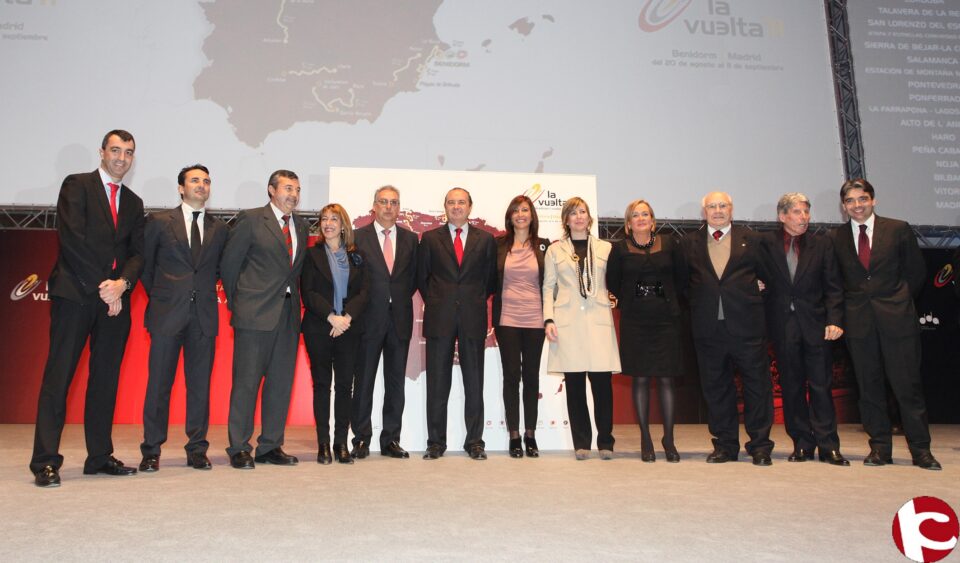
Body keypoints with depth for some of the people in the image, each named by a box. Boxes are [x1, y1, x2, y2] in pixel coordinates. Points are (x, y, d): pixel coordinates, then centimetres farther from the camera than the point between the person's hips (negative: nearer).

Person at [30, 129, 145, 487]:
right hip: (75, 294, -5)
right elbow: (72, 239, -9)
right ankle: (45, 462, 0)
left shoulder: (133, 202, 19)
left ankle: (100, 457, 14)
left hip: (115, 298, 5)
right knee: (58, 377, -5)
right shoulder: (76, 186, 3)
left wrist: (122, 283, -9)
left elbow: (137, 253, 11)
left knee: (106, 380, 7)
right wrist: (102, 286, -13)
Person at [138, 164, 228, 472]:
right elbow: (146, 265, 11)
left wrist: (203, 292, 10)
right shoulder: (159, 221, 5)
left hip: (204, 316, 2)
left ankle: (197, 449, 13)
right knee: (159, 383, 1)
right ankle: (151, 451, 12)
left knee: (200, 384, 4)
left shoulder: (219, 228, 12)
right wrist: (159, 297, 10)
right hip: (167, 314, -2)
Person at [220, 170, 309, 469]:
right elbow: (228, 263, 0)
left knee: (281, 382, 7)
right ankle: (239, 448, 9)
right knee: (246, 381, -1)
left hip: (288, 314, 6)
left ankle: (270, 447, 17)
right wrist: (238, 301, 3)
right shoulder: (251, 219, -2)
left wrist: (292, 296, 9)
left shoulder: (301, 225, 14)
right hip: (255, 314, -5)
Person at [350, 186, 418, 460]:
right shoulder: (358, 237, 2)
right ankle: (362, 439, 13)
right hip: (369, 319, -2)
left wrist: (400, 298, 1)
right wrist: (359, 306, -4)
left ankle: (391, 440, 16)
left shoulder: (410, 238, 10)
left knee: (396, 382, 7)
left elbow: (414, 276, 12)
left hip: (400, 318, 3)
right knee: (364, 381, 3)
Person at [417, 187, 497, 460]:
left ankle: (475, 441, 13)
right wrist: (435, 303, 5)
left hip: (473, 318, 0)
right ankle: (436, 442, 12)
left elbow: (491, 277, 12)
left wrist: (477, 302, 5)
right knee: (437, 383, 3)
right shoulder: (430, 238, 8)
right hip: (440, 319, 0)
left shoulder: (485, 239, 9)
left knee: (474, 382, 4)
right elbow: (421, 277, 12)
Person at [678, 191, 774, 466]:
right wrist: (699, 303, 4)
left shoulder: (750, 239, 7)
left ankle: (760, 445, 15)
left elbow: (766, 275, 10)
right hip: (709, 328, 1)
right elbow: (682, 281, 12)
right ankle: (725, 445, 19)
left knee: (757, 384, 3)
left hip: (746, 325, -1)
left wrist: (752, 299, 2)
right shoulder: (689, 243, 9)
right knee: (715, 387, 7)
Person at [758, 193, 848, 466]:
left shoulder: (822, 244, 6)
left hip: (816, 324, 0)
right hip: (782, 325, 0)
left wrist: (834, 320, -7)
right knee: (791, 387, 7)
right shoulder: (766, 244, 2)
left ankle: (828, 446, 11)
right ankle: (802, 444, 17)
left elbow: (833, 287, 3)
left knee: (821, 385, 3)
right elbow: (761, 281, 4)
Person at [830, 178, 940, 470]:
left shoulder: (898, 229, 3)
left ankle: (920, 449, 13)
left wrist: (900, 300, 7)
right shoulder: (836, 237, 6)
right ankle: (880, 447, 16)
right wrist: (850, 306, 3)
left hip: (897, 318, -1)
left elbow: (916, 270, 8)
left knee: (908, 385, 1)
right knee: (869, 387, 6)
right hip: (859, 321, 2)